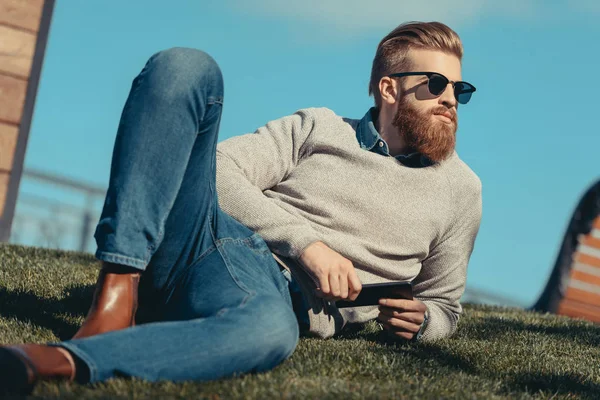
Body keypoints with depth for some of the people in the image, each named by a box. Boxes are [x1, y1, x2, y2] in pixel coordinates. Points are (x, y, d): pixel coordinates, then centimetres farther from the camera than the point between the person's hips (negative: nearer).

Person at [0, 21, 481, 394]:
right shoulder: (319, 128, 18)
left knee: (272, 331, -44)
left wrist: (420, 319, 2)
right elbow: (222, 170, 6)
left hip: (273, 289, -2)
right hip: (208, 229, 2)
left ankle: (63, 362, -54)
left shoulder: (459, 190, 19)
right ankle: (118, 288, -29)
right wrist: (305, 242, -7)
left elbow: (445, 304, 28)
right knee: (183, 66, -19)